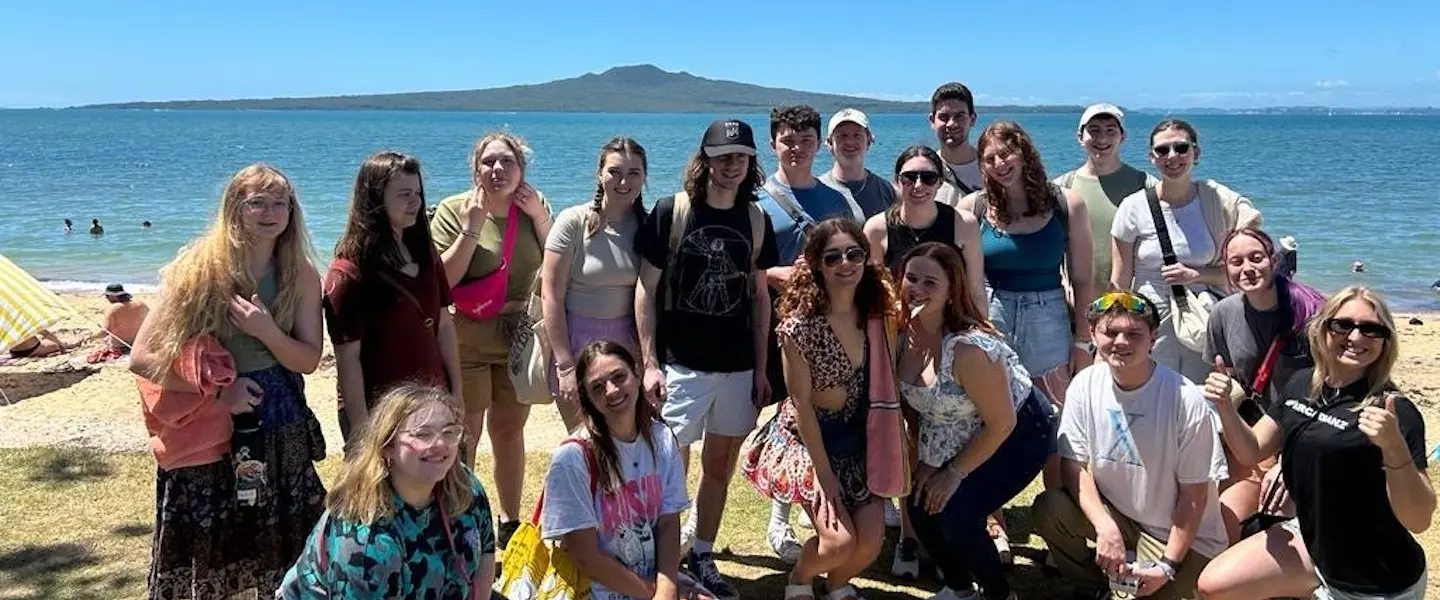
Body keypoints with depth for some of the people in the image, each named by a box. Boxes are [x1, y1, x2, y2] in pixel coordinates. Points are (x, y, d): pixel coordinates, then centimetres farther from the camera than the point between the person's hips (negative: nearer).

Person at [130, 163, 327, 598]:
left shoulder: (301, 276, -2)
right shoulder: (198, 268, -10)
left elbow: (309, 360, -1)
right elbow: (141, 358, -9)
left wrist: (267, 331, -20)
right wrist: (215, 388, -18)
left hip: (281, 431, 2)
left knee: (284, 560, 8)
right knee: (199, 561, 8)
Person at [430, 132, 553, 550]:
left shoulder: (534, 207, 3)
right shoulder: (453, 210, -7)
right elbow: (442, 279, -14)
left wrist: (540, 218, -9)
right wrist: (471, 228, -19)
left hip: (518, 339, 3)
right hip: (466, 340, -3)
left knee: (509, 431, 13)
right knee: (464, 436, 0)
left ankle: (510, 522, 28)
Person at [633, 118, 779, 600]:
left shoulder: (757, 220, 5)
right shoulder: (671, 211, -6)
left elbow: (759, 296, 10)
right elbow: (646, 289, -5)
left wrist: (761, 367, 8)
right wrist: (650, 362, -10)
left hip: (737, 366, 4)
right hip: (680, 364, -4)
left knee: (719, 467, 12)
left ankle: (701, 556, 27)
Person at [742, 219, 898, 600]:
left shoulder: (875, 313, -7)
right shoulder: (799, 325, -22)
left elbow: (883, 380, 5)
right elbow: (802, 403, -18)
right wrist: (824, 475, -15)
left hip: (857, 437, 5)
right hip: (807, 437, -5)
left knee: (872, 541, -1)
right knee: (840, 541, -17)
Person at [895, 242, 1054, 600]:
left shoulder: (968, 347, -33)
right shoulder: (903, 334, -12)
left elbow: (1002, 424, -25)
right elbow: (915, 403, 3)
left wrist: (956, 473, -16)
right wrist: (926, 461, -1)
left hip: (1019, 434, -7)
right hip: (958, 440, 7)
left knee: (956, 515, -18)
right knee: (920, 508, -1)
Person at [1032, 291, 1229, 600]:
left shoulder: (1186, 400, -21)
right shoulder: (1084, 386, -11)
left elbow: (1194, 493, -14)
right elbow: (1074, 466, -9)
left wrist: (1167, 566, -15)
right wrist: (1105, 527, -25)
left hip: (1182, 537, -3)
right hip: (1116, 514, 3)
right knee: (1048, 509, -20)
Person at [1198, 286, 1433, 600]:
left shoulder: (1395, 412, -21)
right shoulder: (1301, 384, -2)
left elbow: (1418, 521, -24)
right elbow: (1251, 452, 4)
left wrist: (1394, 447, -39)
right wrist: (1225, 405, -14)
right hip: (1311, 539, 6)